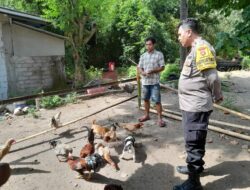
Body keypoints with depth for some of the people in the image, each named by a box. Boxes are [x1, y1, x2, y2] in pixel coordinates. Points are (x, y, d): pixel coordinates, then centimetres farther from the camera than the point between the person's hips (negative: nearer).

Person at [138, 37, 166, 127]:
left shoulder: (159, 54, -2)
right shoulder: (143, 56, 10)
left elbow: (162, 67, -5)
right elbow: (139, 68, 10)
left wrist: (153, 71, -21)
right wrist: (143, 72, -13)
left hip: (155, 81, -5)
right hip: (145, 81, 5)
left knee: (157, 100, -6)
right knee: (146, 99, 14)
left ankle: (160, 118, 3)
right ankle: (147, 115, 30)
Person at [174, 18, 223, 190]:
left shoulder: (202, 47, -17)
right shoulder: (196, 49, 14)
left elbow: (212, 77, -20)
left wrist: (217, 97, -6)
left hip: (196, 106, -10)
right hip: (191, 105, 10)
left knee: (194, 143, 0)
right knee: (194, 141, 22)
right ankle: (195, 167, 41)